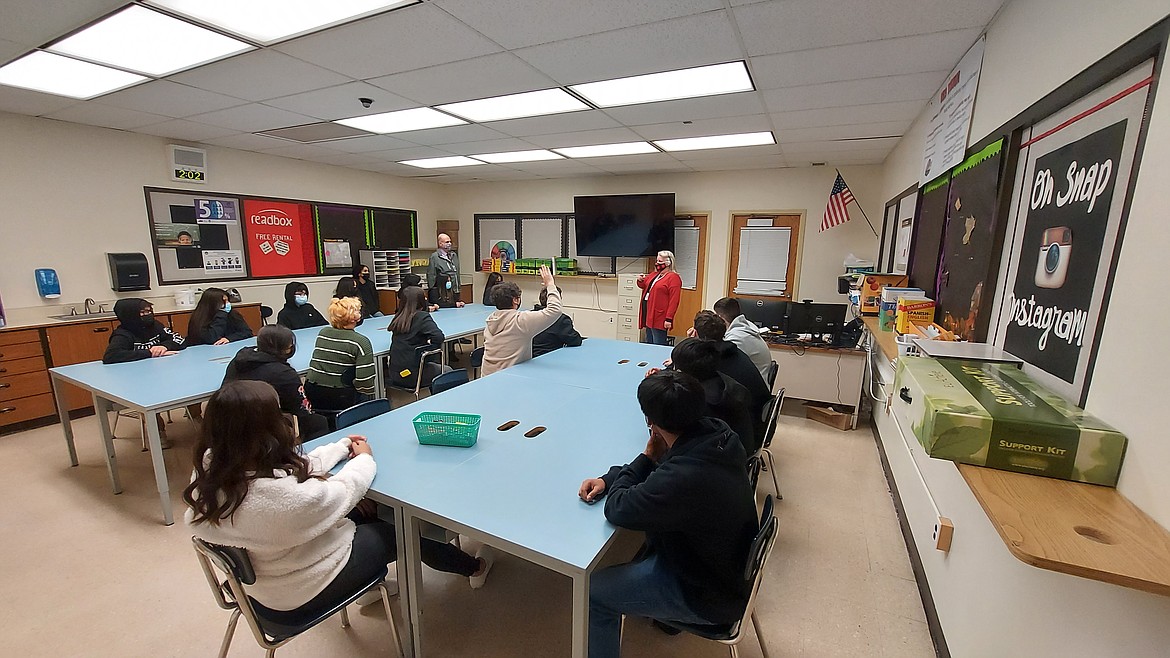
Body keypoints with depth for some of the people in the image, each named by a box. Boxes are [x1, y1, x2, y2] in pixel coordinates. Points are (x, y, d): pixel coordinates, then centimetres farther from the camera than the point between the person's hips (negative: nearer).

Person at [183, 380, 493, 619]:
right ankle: (475, 568, 36)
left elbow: (298, 467, -5)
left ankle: (373, 583, 43)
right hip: (304, 591, -7)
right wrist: (364, 459, -3)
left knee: (365, 511, 20)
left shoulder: (212, 470, -18)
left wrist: (342, 447, 7)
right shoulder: (280, 494, -42)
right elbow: (343, 491, -24)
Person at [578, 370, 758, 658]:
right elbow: (667, 464, 0)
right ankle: (664, 612, 46)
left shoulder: (683, 478, -41)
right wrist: (607, 479, -9)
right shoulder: (718, 433, -16)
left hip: (711, 597, -8)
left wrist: (647, 458, -14)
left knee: (591, 592, -1)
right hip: (732, 568, 8)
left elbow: (617, 510, -25)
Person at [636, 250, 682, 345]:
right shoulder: (655, 274, 15)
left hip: (659, 319, -9)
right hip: (649, 316, 9)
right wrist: (640, 280, 6)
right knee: (648, 344, 15)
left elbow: (674, 301, -17)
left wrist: (669, 318, -22)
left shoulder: (673, 277, -11)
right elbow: (644, 286, 30)